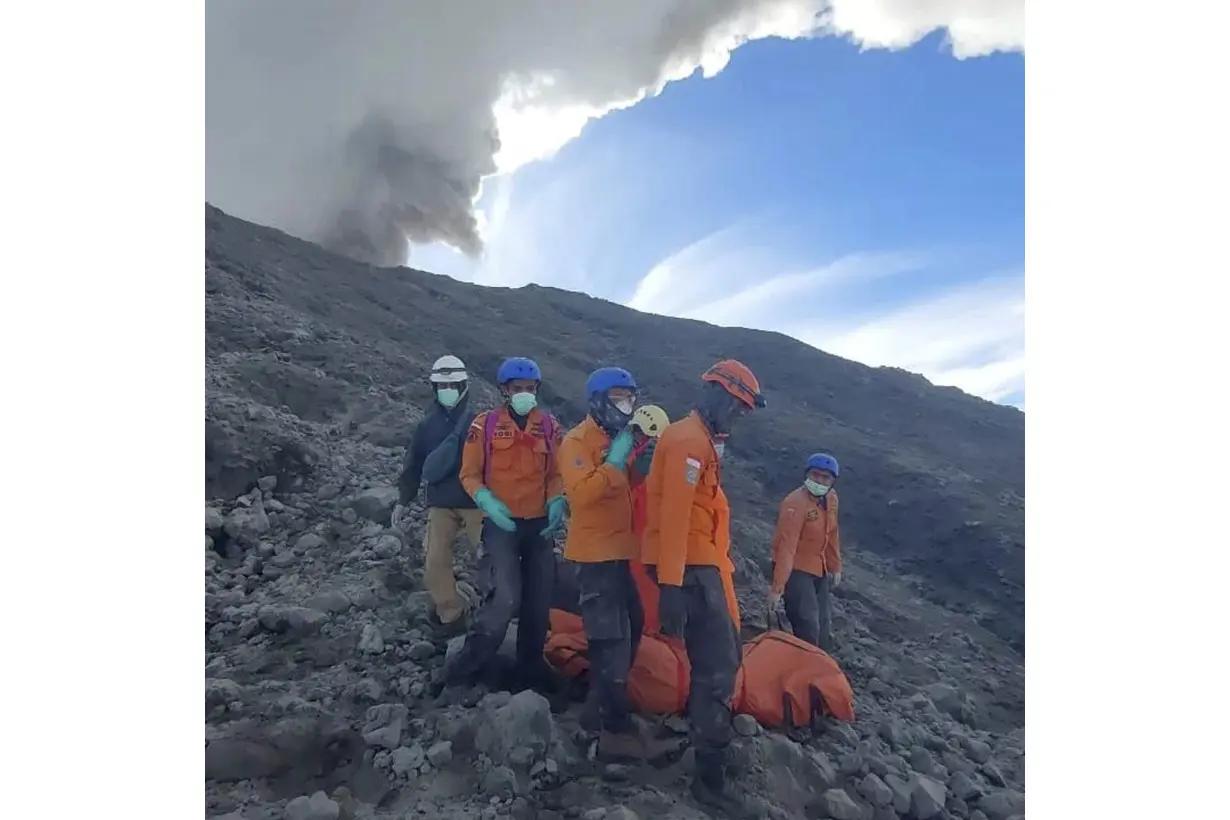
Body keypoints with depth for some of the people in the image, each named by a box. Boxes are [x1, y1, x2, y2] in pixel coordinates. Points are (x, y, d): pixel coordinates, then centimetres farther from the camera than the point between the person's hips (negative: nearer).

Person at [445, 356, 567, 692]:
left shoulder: (549, 426, 6)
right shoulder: (485, 424, -3)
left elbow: (556, 474, 9)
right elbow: (469, 474, -1)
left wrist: (557, 501, -9)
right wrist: (486, 500, -18)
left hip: (540, 523, 4)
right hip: (501, 522, -4)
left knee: (539, 600, 9)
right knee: (506, 597, -16)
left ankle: (531, 665, 27)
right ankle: (468, 665, 2)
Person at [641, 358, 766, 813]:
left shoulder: (695, 440, 18)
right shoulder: (690, 440, -15)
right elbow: (674, 514, -23)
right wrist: (672, 586, -27)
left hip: (697, 566, 10)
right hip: (689, 569, -10)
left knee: (723, 655, 21)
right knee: (717, 666, -7)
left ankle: (701, 726, 37)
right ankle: (710, 777, 0)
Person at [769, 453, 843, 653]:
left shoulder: (831, 499, -1)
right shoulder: (795, 503, -27)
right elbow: (786, 547, -31)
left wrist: (835, 567, 18)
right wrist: (777, 586, -33)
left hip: (820, 569, 8)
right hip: (795, 569, -8)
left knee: (824, 624, 16)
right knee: (808, 626, -14)